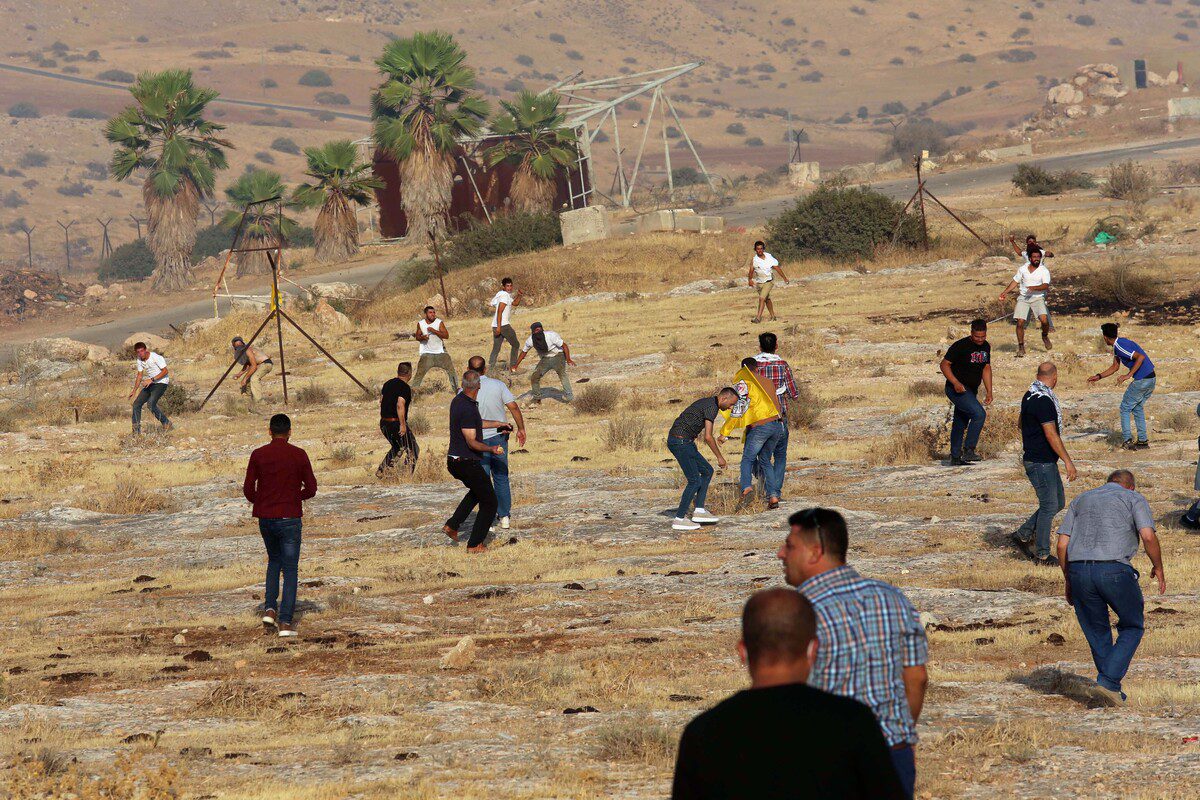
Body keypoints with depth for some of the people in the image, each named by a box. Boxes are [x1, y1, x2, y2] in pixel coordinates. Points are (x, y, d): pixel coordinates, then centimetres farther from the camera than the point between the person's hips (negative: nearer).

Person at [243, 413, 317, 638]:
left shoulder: (258, 455, -2)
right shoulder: (299, 455, -6)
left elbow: (248, 489, -3)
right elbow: (311, 488, -3)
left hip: (265, 518, 2)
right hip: (290, 518, -2)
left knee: (274, 560, 24)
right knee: (290, 569, 4)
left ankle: (270, 608, 10)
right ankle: (285, 622, -4)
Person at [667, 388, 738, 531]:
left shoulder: (706, 402, 17)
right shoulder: (712, 407, -15)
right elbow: (708, 437, -20)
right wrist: (719, 457, -11)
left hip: (682, 441, 10)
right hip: (680, 442, -10)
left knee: (707, 471, 12)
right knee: (695, 481, -7)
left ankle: (699, 511, 8)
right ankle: (679, 519, -3)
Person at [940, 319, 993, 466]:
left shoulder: (986, 347, 7)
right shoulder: (960, 346, -17)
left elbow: (986, 368, 16)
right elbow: (945, 364, -13)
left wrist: (989, 392, 10)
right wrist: (955, 383, -25)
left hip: (971, 391, 8)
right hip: (957, 389, -8)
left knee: (960, 423, 15)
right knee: (979, 414, -23)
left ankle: (955, 457, 24)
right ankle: (968, 451, -21)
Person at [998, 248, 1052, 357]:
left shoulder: (1044, 271, -2)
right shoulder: (1022, 269, 9)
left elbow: (1046, 285, -14)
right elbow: (1015, 281, 17)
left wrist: (1034, 288, -29)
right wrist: (1005, 292, 7)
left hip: (1038, 298, -2)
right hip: (1023, 298, 2)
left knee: (1044, 320, -19)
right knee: (1020, 322, -10)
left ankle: (1045, 336, 14)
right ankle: (1021, 346, 3)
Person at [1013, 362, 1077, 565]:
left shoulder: (1030, 395, 8)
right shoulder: (1044, 401, -22)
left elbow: (1020, 422, 24)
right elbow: (1051, 435, -24)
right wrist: (1068, 461, -20)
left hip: (1046, 461, 10)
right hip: (1040, 462, -10)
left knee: (1058, 502, 16)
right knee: (1049, 506, -2)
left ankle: (1023, 534, 21)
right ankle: (1042, 555, 6)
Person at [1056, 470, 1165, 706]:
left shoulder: (1081, 500, 24)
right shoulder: (1134, 499, 13)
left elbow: (1062, 544, 14)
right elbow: (1148, 536, -4)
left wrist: (1068, 579, 22)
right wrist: (1158, 567, 9)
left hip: (1079, 570, 4)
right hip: (1115, 569, -4)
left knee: (1098, 633, 18)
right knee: (1132, 628, 14)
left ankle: (1113, 691, 23)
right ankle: (1108, 682, -1)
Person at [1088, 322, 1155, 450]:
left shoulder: (1120, 346, -17)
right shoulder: (1117, 347, 15)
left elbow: (1140, 357, -26)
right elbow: (1115, 366, 27)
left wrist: (1128, 375, -25)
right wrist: (1099, 376, 24)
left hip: (1141, 381, -9)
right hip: (1150, 379, 9)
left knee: (1125, 408, 4)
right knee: (1138, 408, 20)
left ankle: (1127, 440, 0)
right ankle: (1143, 440, 19)